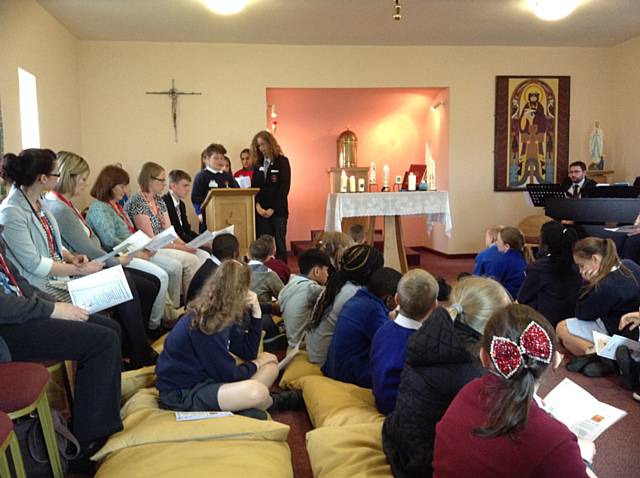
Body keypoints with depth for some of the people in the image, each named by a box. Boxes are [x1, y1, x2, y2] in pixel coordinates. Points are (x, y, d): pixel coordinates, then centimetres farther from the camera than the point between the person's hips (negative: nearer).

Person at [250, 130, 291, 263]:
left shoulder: (282, 161, -2)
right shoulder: (258, 163, 11)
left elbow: (284, 187, -8)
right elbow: (253, 186, 8)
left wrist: (272, 209, -11)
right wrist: (258, 206, -8)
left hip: (278, 210, -4)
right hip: (261, 211, 4)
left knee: (280, 243, 1)